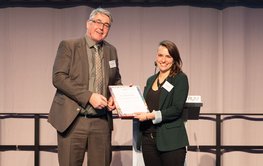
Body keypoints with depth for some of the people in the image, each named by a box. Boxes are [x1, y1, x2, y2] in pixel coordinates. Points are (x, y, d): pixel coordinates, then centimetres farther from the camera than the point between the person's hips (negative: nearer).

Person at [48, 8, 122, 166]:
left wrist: (115, 96, 1)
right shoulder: (68, 46, -2)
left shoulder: (111, 50, 14)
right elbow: (58, 77, -12)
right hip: (72, 120, -4)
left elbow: (116, 81, 24)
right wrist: (89, 96, -19)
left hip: (102, 122, 4)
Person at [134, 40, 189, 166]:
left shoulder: (180, 79, -2)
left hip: (171, 141, -5)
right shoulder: (151, 80, 17)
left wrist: (151, 116, -19)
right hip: (148, 139, 5)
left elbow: (176, 110, -12)